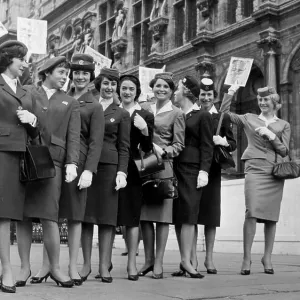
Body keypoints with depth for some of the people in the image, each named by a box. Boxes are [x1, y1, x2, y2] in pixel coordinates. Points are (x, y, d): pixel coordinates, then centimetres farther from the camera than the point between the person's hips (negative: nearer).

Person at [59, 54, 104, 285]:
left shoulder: (94, 106, 5)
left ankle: (73, 268, 8)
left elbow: (96, 142, -2)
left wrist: (89, 170, -11)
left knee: (75, 215, 0)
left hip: (77, 162, -3)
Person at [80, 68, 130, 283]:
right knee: (85, 215, 1)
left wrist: (122, 172, -5)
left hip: (109, 165, -1)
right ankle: (86, 263, 8)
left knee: (107, 216, -2)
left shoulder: (122, 114, 11)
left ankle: (104, 265, 2)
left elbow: (124, 147, 6)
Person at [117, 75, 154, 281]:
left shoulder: (145, 116, 6)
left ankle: (132, 263, 2)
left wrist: (145, 131, -16)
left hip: (132, 170, -2)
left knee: (132, 217, -2)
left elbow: (146, 149, 0)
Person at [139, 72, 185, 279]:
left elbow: (179, 145, 0)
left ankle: (158, 262, 3)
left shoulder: (176, 114, 4)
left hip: (164, 167, -4)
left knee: (162, 215, -3)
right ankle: (148, 259, 15)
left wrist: (163, 150, -16)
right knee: (144, 215, 4)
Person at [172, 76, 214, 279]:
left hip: (192, 169, -5)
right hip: (174, 168, 5)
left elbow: (207, 146, -3)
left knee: (188, 214, -9)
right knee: (178, 216, 3)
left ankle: (186, 261, -7)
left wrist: (204, 170, -13)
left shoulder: (203, 116, 2)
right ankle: (185, 260, 9)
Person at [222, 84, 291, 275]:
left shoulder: (284, 125, 14)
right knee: (252, 212, -15)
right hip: (255, 169, -2)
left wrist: (271, 135, -6)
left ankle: (267, 257, 13)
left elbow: (284, 151, 7)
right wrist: (230, 94, 5)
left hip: (275, 173, 2)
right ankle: (247, 257, -11)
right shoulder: (249, 119, 13)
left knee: (272, 216, 3)